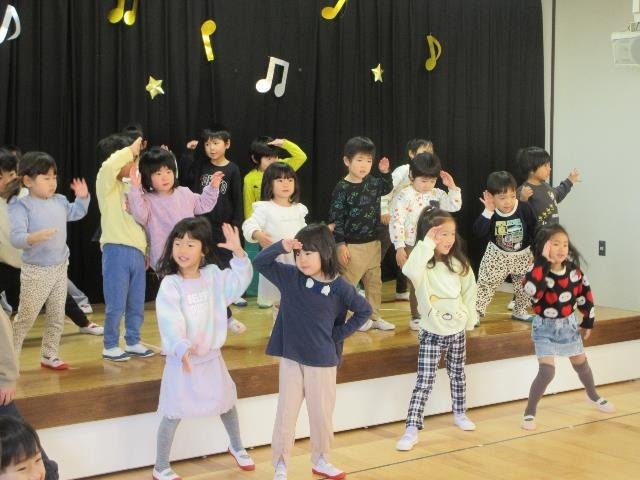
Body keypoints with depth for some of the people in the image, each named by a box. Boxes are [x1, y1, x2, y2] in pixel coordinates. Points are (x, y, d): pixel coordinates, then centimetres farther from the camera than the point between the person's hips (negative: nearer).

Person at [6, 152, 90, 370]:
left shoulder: (60, 201, 4)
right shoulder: (21, 205, -17)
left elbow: (76, 213, 27)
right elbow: (15, 237, -27)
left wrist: (83, 197, 10)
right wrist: (35, 237, -44)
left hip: (60, 268, 6)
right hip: (35, 271, -6)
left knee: (57, 317, 13)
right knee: (25, 317, 2)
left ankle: (49, 355, 26)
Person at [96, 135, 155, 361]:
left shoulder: (131, 185, 16)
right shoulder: (105, 183, -4)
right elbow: (109, 166, -30)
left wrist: (145, 250, 21)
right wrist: (130, 150, -18)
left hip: (137, 251, 7)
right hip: (116, 250, -7)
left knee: (137, 303, 12)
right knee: (116, 304, -2)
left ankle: (133, 342, 24)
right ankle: (110, 346, 9)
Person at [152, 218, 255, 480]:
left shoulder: (213, 275, -2)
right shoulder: (170, 285, -19)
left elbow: (239, 281, 1)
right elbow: (170, 321, -28)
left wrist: (238, 253, -14)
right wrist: (181, 348, -44)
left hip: (211, 355, 5)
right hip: (181, 359, -5)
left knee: (227, 402, 21)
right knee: (174, 414, -3)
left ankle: (237, 447, 45)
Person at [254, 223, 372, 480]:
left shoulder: (340, 287, -10)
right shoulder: (290, 277, -6)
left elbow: (364, 311, 3)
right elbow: (259, 263, -10)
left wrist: (339, 334, -1)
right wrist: (281, 247, -25)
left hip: (323, 360, 0)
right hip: (291, 357, 0)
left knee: (321, 413, 13)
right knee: (286, 413, 6)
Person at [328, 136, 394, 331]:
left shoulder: (372, 182, 3)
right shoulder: (342, 188, -15)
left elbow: (387, 188, 27)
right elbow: (335, 218, -14)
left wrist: (385, 173, 9)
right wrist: (341, 244, -16)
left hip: (373, 243, 7)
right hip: (352, 246, -7)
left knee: (374, 282, 15)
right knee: (348, 283, -1)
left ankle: (374, 317, 27)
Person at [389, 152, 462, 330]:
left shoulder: (437, 194, 5)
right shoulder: (404, 196, -13)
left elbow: (455, 206, 10)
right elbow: (396, 223, -16)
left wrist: (452, 187, -2)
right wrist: (400, 248, -19)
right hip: (412, 247, -5)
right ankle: (416, 317, 17)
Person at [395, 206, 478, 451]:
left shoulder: (458, 264, -1)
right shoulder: (423, 266, -17)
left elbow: (469, 292, 9)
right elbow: (410, 271, -42)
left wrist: (469, 319, 7)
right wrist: (427, 244, -37)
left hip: (457, 332, 5)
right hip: (431, 334, -5)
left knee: (457, 375, 21)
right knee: (424, 383, -8)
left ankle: (460, 413, 42)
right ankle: (412, 430, -7)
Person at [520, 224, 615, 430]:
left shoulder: (574, 271, -9)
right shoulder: (538, 271, -23)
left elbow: (585, 295, 5)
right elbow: (530, 289, -46)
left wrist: (588, 322, 10)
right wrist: (544, 261, -42)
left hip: (569, 325, 5)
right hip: (545, 327, -5)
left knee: (581, 364, 23)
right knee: (547, 370, -17)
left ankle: (593, 396, 52)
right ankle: (529, 412, -1)